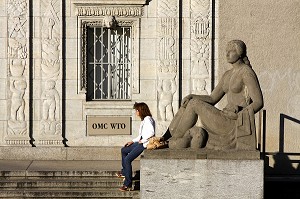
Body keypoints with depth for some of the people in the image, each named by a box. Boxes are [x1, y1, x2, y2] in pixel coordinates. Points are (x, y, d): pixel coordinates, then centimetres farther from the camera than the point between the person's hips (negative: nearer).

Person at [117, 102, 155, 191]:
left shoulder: (148, 119, -16)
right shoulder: (144, 120, 16)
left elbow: (152, 132, -29)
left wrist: (142, 140, -20)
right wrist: (132, 141, 16)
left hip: (145, 144, -11)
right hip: (141, 143, 11)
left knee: (127, 159, -17)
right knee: (123, 150, 25)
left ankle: (128, 184, -15)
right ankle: (124, 171, 35)